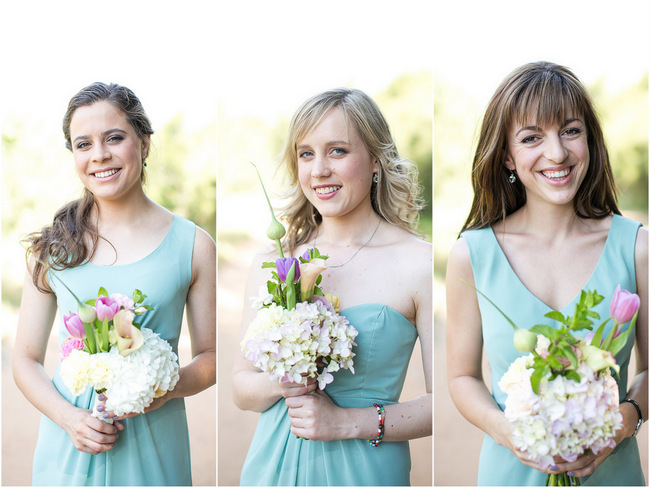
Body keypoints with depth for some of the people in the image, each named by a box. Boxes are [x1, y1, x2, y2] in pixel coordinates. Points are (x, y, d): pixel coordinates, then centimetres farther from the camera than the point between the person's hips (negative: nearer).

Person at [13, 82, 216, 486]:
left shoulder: (193, 245, -3)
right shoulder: (53, 246, 0)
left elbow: (210, 357, 3)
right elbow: (27, 360, 4)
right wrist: (69, 417, -12)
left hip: (153, 449, 0)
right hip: (68, 448, 1)